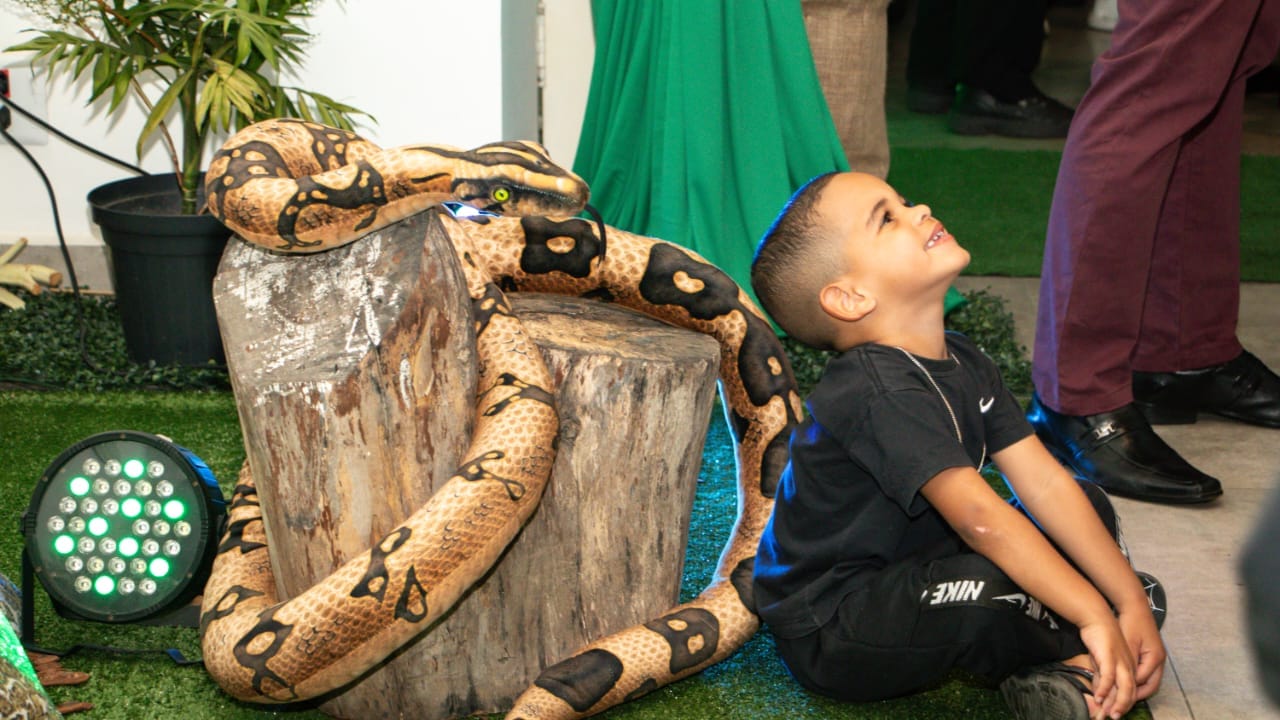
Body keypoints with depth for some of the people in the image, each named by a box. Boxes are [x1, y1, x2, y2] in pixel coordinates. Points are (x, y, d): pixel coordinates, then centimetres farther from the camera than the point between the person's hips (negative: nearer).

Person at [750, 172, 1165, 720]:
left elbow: (1044, 482, -2)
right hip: (830, 639, -10)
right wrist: (1095, 619, -33)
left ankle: (1050, 668, -10)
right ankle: (1077, 654, -4)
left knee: (1091, 509, 8)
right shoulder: (878, 394, -28)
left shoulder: (963, 363, 2)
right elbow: (979, 516, -36)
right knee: (986, 589, -36)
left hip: (913, 580, 10)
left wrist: (1131, 603, -6)